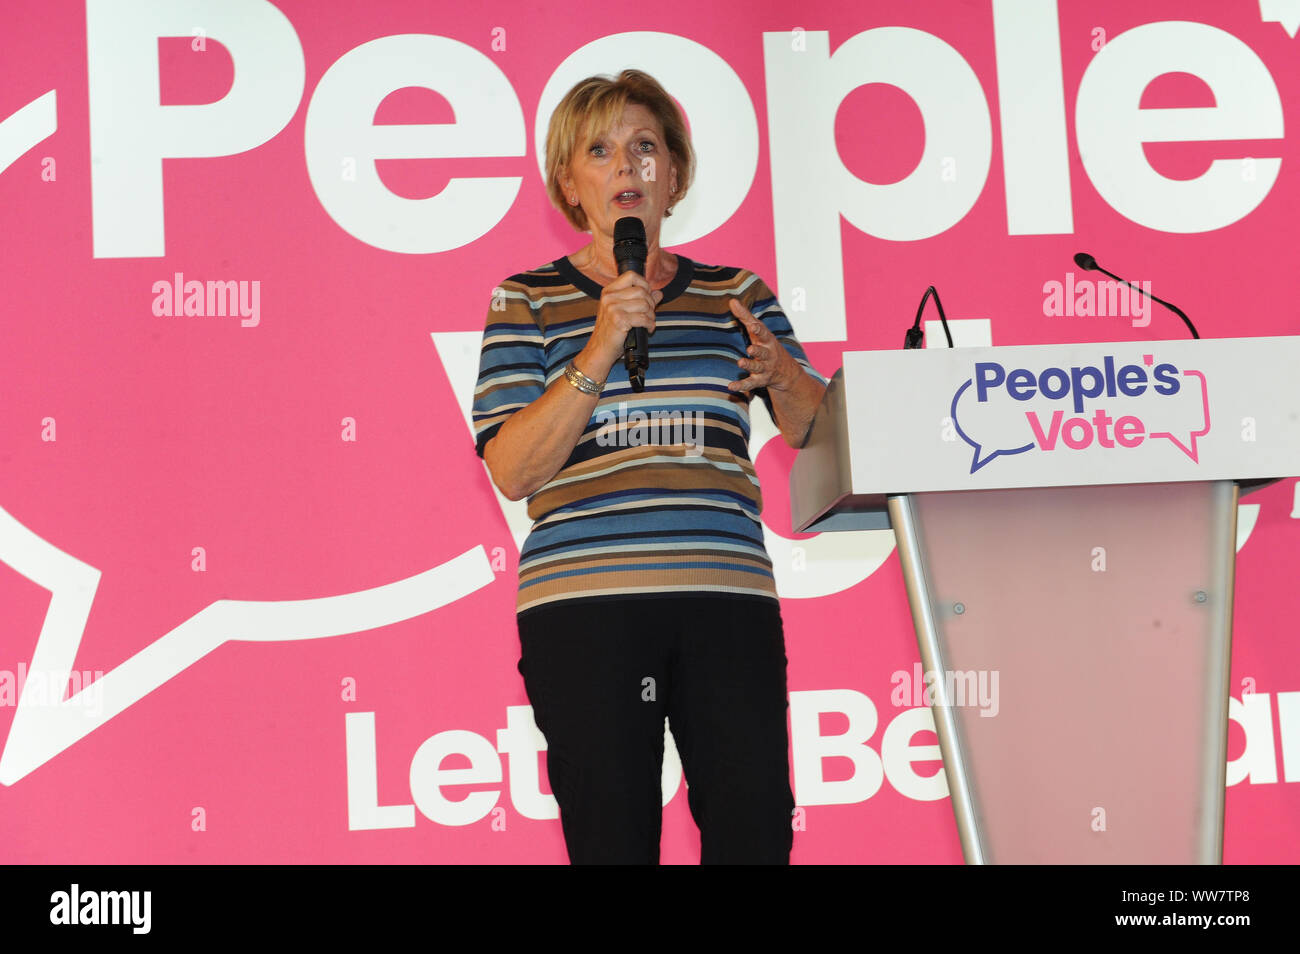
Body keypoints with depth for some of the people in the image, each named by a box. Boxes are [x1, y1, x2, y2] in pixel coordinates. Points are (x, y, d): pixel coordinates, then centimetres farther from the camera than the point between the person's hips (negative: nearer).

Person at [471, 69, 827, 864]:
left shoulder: (735, 293, 16)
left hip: (727, 593, 2)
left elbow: (821, 432, 14)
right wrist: (601, 350, -12)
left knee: (756, 829, -4)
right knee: (611, 838, -1)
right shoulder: (529, 301, 9)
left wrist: (780, 373, -8)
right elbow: (512, 471, -2)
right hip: (583, 600, -2)